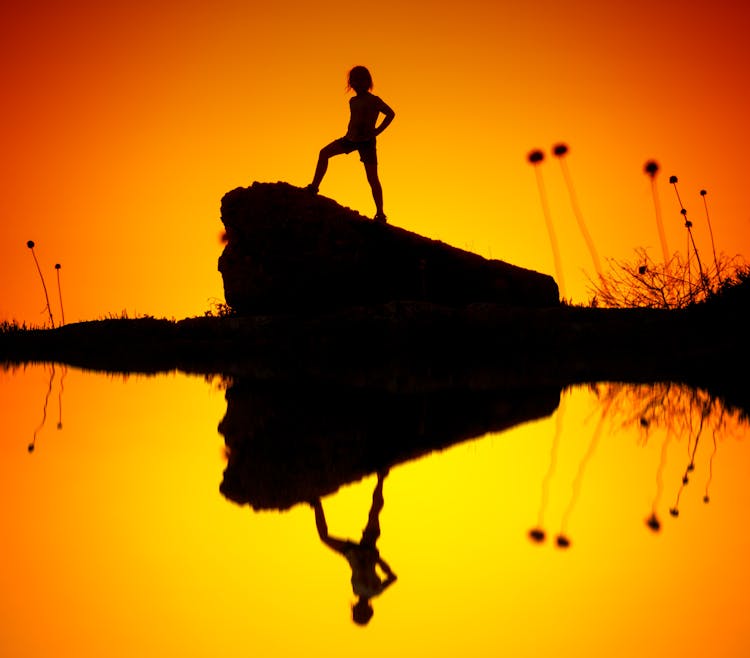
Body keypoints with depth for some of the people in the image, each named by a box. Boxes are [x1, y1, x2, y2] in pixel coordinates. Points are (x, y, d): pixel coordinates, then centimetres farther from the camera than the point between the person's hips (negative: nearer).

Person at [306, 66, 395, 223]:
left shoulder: (373, 100, -7)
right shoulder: (352, 101, 12)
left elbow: (390, 114, -6)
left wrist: (378, 130, -11)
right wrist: (351, 130, 9)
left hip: (367, 141, -7)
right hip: (350, 139, 7)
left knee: (372, 178, -7)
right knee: (324, 153, -1)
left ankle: (380, 213, -4)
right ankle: (314, 187, 3)